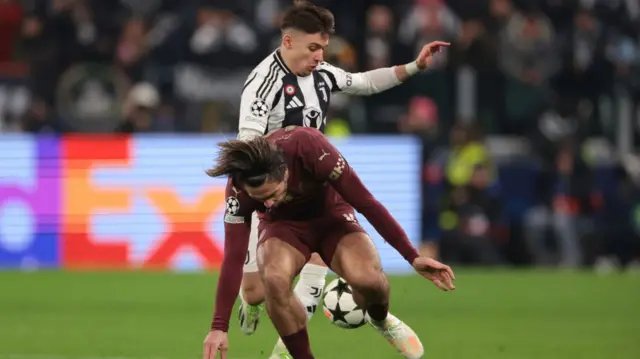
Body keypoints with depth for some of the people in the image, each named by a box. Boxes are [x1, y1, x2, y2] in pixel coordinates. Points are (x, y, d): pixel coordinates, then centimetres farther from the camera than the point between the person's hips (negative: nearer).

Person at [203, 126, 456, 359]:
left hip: (330, 215, 0)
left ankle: (381, 320, 10)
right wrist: (219, 327, -28)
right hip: (284, 224, 0)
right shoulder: (238, 189, -29)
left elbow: (366, 203, -25)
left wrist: (413, 257, -23)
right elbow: (234, 257, -24)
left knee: (366, 277, -29)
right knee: (274, 278, -35)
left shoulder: (310, 148, -35)